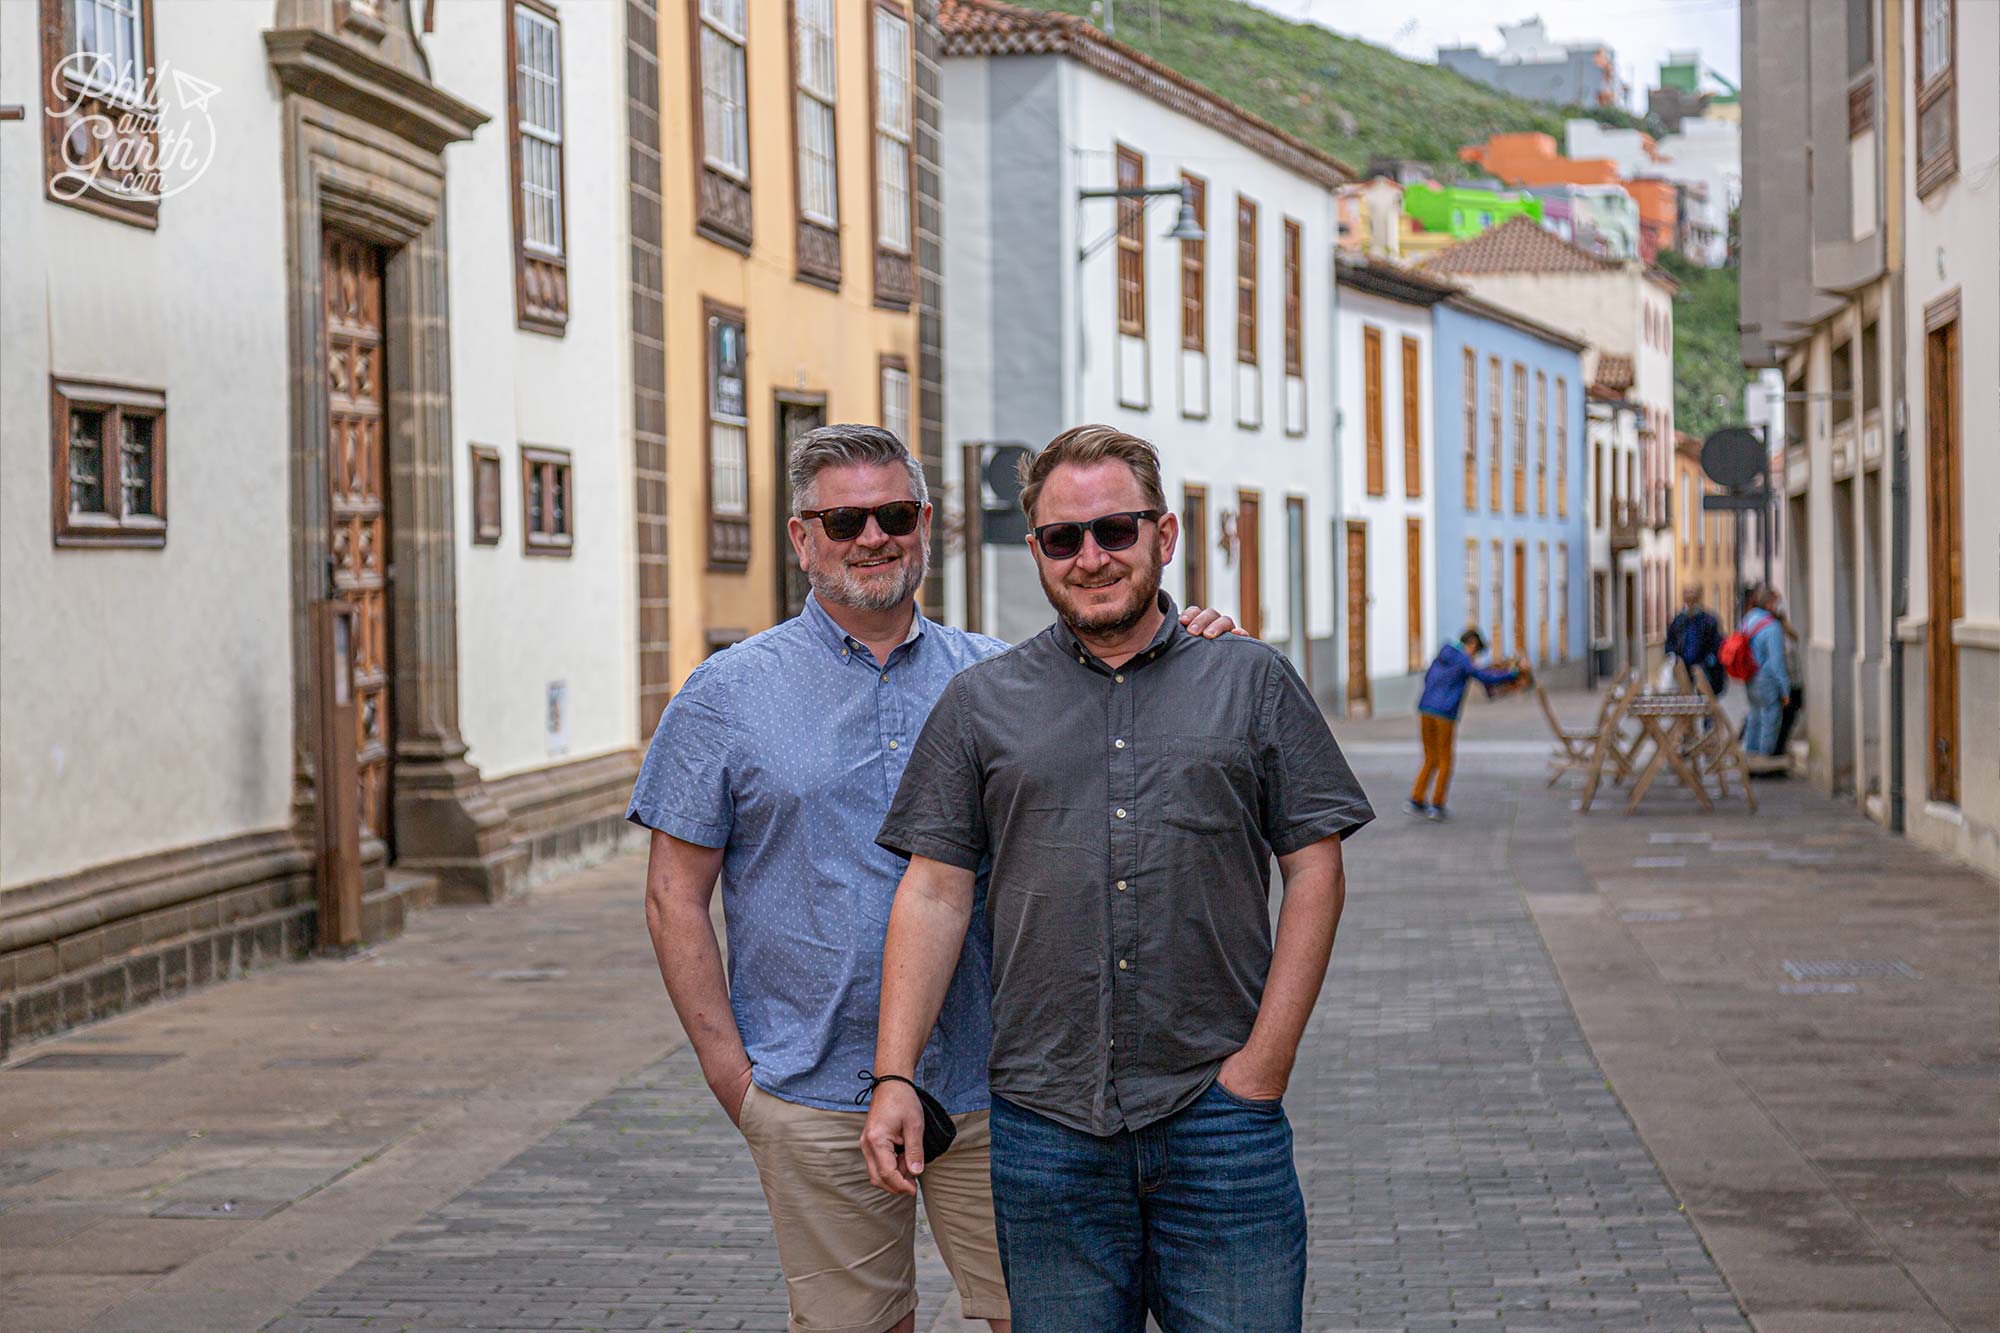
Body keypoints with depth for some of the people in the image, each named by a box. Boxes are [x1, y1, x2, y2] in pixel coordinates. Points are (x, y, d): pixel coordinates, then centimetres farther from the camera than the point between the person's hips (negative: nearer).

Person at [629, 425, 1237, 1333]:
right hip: (818, 1100, -2)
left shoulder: (1000, 678, 8)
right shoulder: (727, 697, 1)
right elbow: (675, 898, 1)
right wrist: (731, 1074, -6)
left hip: (991, 1087, 2)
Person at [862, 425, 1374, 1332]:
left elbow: (1314, 870, 4)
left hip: (1218, 1112, -1)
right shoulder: (980, 703, 9)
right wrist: (894, 1077, -4)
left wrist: (1266, 1061, -5)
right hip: (1044, 1124, 1)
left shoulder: (1253, 681, 7)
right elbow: (933, 893, 5)